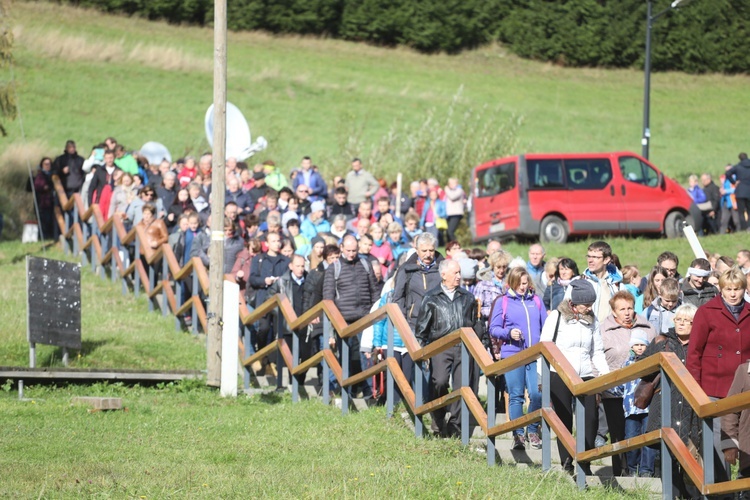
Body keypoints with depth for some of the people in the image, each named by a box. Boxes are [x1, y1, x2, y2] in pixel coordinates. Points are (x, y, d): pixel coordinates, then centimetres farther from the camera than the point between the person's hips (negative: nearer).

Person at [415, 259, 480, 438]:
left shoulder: (467, 298, 16)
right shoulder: (431, 298, 9)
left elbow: (474, 323, 22)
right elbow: (422, 327, 10)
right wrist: (421, 349, 4)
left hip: (463, 347, 3)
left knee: (462, 386, -5)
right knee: (439, 382, -20)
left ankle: (454, 426, 4)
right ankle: (438, 421, -1)